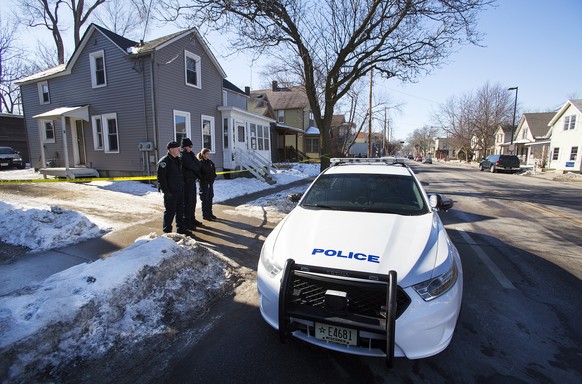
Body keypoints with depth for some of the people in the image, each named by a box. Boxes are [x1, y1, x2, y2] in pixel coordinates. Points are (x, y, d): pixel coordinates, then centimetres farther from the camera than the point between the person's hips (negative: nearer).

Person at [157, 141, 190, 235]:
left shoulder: (178, 160, 14)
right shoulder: (164, 161, -13)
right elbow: (161, 177, -18)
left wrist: (182, 186, 16)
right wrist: (166, 191, -20)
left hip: (180, 190, 8)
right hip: (170, 192, -8)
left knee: (180, 210, 14)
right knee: (170, 211, 0)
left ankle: (180, 228, 26)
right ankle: (167, 231, 13)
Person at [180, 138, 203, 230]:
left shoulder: (190, 155, 16)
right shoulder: (183, 156, -11)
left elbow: (198, 164, 7)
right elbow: (192, 166, -17)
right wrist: (197, 168, 1)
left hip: (192, 180, 9)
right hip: (187, 181, -9)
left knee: (193, 201, 15)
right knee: (187, 202, -5)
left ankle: (192, 219, 26)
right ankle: (186, 222, 2)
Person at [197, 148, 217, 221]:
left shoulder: (210, 162, 10)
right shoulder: (200, 163, -11)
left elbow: (214, 170, 18)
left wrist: (214, 176, 4)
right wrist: (204, 178, -17)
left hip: (210, 182, 7)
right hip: (204, 183, -7)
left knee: (210, 198, 13)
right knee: (205, 199, 0)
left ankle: (210, 213, 23)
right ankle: (205, 215, 8)